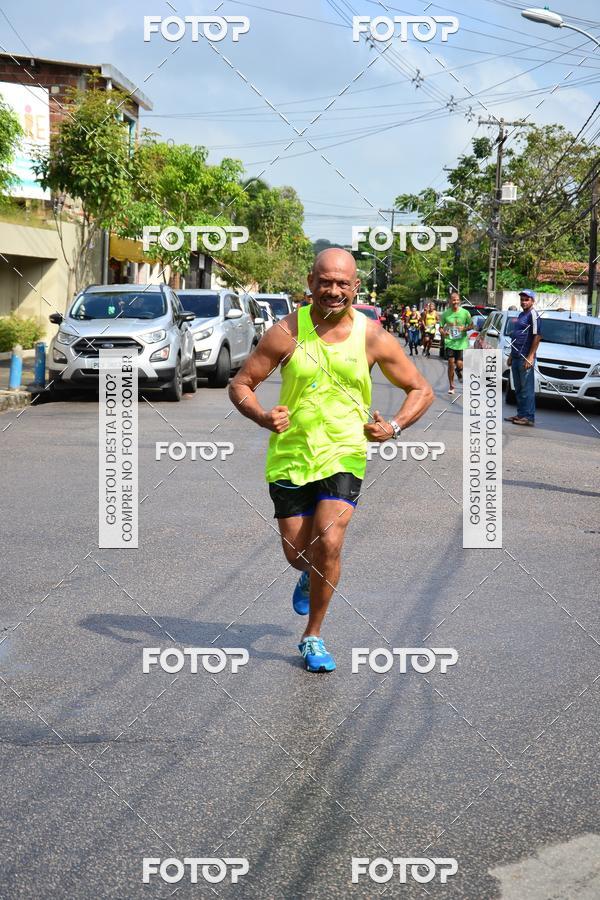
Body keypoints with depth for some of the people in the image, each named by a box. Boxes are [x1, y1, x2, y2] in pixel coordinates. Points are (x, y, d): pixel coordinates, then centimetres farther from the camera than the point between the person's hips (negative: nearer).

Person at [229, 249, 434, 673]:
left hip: (344, 456, -1)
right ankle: (310, 576, 48)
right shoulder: (286, 333, -7)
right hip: (290, 457, 1)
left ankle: (313, 636, 6)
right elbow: (240, 384, 0)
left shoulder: (373, 338, -5)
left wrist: (395, 427, -14)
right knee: (298, 553, 7)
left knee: (329, 544, -16)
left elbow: (422, 390, 4)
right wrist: (263, 417, -21)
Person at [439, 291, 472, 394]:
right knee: (451, 363, -6)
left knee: (459, 364, -4)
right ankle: (451, 386, 6)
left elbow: (471, 325, 6)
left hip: (461, 342, 0)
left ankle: (458, 370, 36)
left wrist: (464, 329, -15)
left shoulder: (465, 313, -2)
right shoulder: (445, 313, 0)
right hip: (450, 342, 0)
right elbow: (441, 327, 6)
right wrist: (443, 332, -17)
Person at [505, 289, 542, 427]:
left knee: (527, 388, -7)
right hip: (516, 357, 9)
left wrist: (530, 357, -21)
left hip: (525, 358, -9)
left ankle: (529, 417, -4)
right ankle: (521, 414, 20)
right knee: (518, 388, 13)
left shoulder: (533, 314, -10)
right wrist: (511, 355, 22)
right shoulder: (521, 314, 19)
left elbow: (537, 336, -17)